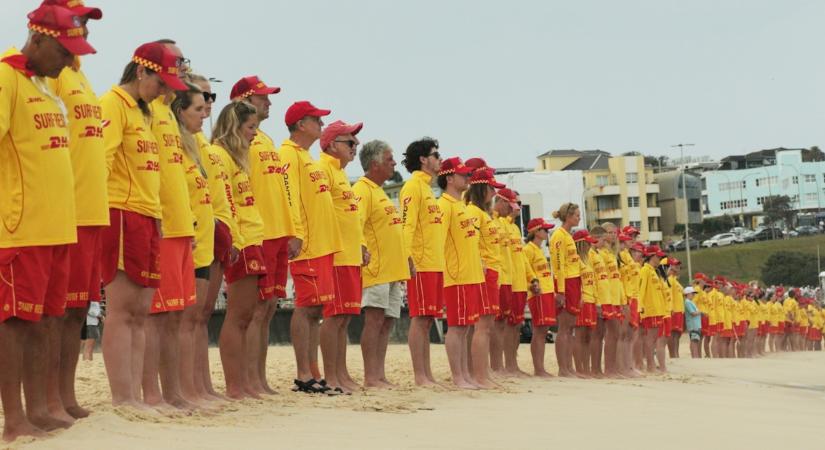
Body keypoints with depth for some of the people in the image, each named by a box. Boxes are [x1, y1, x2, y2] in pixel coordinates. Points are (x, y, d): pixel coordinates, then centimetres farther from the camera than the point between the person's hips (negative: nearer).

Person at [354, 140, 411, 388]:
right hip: (377, 268, -9)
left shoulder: (379, 191, 22)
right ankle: (370, 377, -9)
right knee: (374, 319, -10)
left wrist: (404, 261, 25)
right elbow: (355, 224, -21)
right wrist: (362, 248, -35)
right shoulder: (363, 189, -8)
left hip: (393, 269, 10)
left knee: (387, 321, 7)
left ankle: (380, 375, 10)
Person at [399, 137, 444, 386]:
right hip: (421, 263, -9)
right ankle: (419, 376, -8)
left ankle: (427, 374, 11)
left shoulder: (426, 187, 21)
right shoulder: (413, 186, -7)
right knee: (420, 318, -8)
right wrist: (410, 258, -24)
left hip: (435, 263, 9)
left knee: (427, 319, 9)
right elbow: (407, 224, -16)